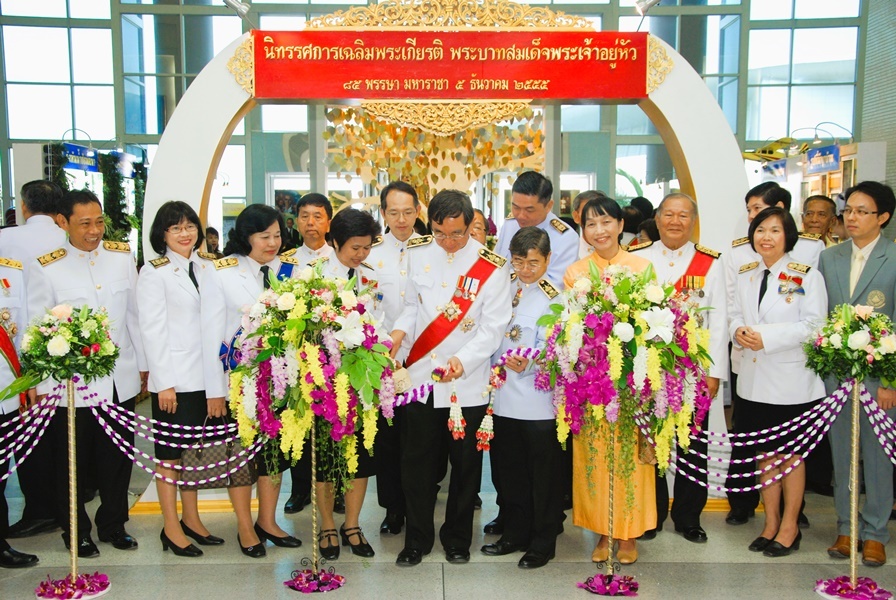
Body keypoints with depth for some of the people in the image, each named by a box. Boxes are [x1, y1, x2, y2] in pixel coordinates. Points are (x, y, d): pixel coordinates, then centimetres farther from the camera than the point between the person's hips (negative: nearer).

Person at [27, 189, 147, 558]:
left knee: (118, 459, 14)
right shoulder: (46, 268, -6)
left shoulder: (123, 257, 3)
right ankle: (75, 532, 31)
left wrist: (143, 364, 11)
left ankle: (113, 524, 33)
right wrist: (43, 386, -4)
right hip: (72, 384, -3)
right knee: (72, 463, 12)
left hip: (121, 380, 3)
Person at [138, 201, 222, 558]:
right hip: (173, 377, -5)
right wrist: (164, 382, -13)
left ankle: (191, 519, 27)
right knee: (170, 452, 4)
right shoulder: (154, 273, -5)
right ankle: (171, 529, 15)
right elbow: (152, 330, -9)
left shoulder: (207, 266, 9)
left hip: (203, 375, 5)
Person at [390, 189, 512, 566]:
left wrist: (465, 359, -24)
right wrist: (401, 329, -10)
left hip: (468, 383, -2)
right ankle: (418, 538, 28)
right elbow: (412, 304, 10)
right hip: (420, 375, 2)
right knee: (417, 462, 10)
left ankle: (457, 537, 31)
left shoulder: (492, 266, -9)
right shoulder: (416, 252, 1)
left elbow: (493, 326, -10)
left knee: (465, 463, 12)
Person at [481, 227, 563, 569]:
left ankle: (543, 543, 22)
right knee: (509, 470, 16)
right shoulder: (504, 289, 9)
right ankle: (515, 534, 33)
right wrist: (494, 367, 3)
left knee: (544, 474, 6)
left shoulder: (556, 296, -7)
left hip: (540, 398, -5)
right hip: (503, 395, 6)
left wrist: (529, 361, -32)